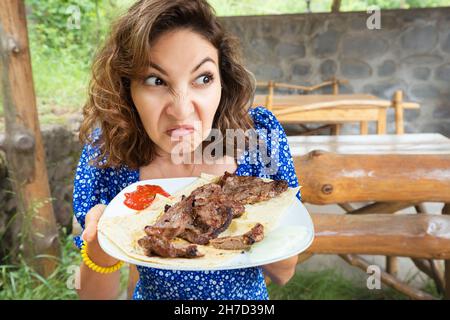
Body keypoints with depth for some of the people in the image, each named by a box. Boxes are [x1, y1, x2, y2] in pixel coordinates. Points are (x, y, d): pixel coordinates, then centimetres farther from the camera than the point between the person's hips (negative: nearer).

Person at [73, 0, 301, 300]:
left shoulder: (260, 133, -24)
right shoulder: (105, 153, -24)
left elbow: (284, 272, -18)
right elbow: (95, 295, -16)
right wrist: (101, 249, -36)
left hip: (250, 296, 1)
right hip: (151, 294, 0)